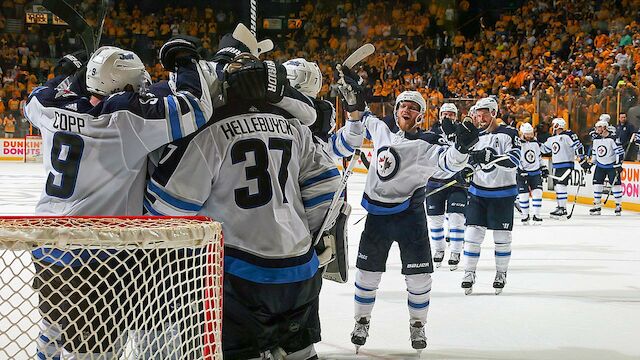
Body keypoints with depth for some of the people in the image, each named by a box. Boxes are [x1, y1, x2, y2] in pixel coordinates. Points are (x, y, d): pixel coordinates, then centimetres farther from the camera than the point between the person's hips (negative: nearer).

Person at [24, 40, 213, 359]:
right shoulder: (126, 118, -18)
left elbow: (36, 100, 26)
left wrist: (72, 77, 28)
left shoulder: (59, 108, 1)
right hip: (91, 261, -8)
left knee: (57, 321, 29)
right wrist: (186, 63, -5)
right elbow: (195, 109, -19)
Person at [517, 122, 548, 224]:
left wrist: (543, 168, 21)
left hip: (536, 172, 4)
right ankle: (525, 215, 15)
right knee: (523, 195, -3)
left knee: (537, 193, -6)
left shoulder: (536, 143, 8)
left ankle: (536, 216, 0)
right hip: (522, 173, -4)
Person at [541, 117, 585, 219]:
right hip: (556, 166, 9)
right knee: (556, 186, 11)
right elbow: (544, 148, 26)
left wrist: (580, 157, -20)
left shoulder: (568, 135, -12)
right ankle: (560, 207, 21)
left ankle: (562, 209, -16)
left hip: (566, 165, -9)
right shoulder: (552, 138, 15)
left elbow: (578, 145, -17)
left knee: (561, 186, -16)